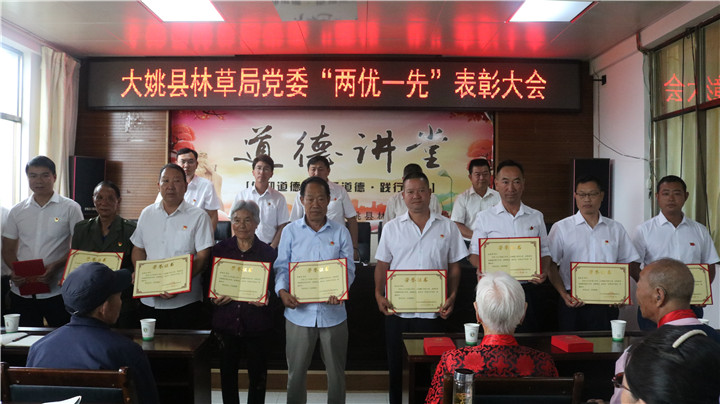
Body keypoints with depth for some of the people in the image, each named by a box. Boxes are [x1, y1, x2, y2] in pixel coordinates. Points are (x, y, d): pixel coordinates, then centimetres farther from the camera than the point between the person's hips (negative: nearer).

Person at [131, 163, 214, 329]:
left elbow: (203, 257, -9)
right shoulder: (147, 214, 11)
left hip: (184, 302, -3)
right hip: (149, 301, 4)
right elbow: (138, 249, 15)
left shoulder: (199, 216, -4)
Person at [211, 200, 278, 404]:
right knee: (228, 372, 10)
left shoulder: (268, 252, 1)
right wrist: (214, 297, -10)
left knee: (257, 373, 7)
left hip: (256, 324, -1)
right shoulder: (220, 249, 6)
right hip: (226, 322, 1)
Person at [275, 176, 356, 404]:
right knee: (296, 372, 10)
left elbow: (349, 269, -1)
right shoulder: (290, 231, 3)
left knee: (336, 372, 12)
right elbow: (281, 267, 1)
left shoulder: (341, 232, 3)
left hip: (332, 311, 1)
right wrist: (282, 291, -17)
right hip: (299, 311, 0)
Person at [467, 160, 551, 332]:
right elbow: (474, 253, 5)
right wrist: (482, 269, -16)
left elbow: (545, 251, 14)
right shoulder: (484, 217, 5)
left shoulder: (536, 217, 12)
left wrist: (543, 271, -6)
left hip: (529, 290, 2)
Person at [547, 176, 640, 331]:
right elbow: (550, 265, 0)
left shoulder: (616, 229, 12)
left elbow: (631, 263, 13)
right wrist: (564, 295, -11)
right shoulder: (561, 228, 4)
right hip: (572, 304, -2)